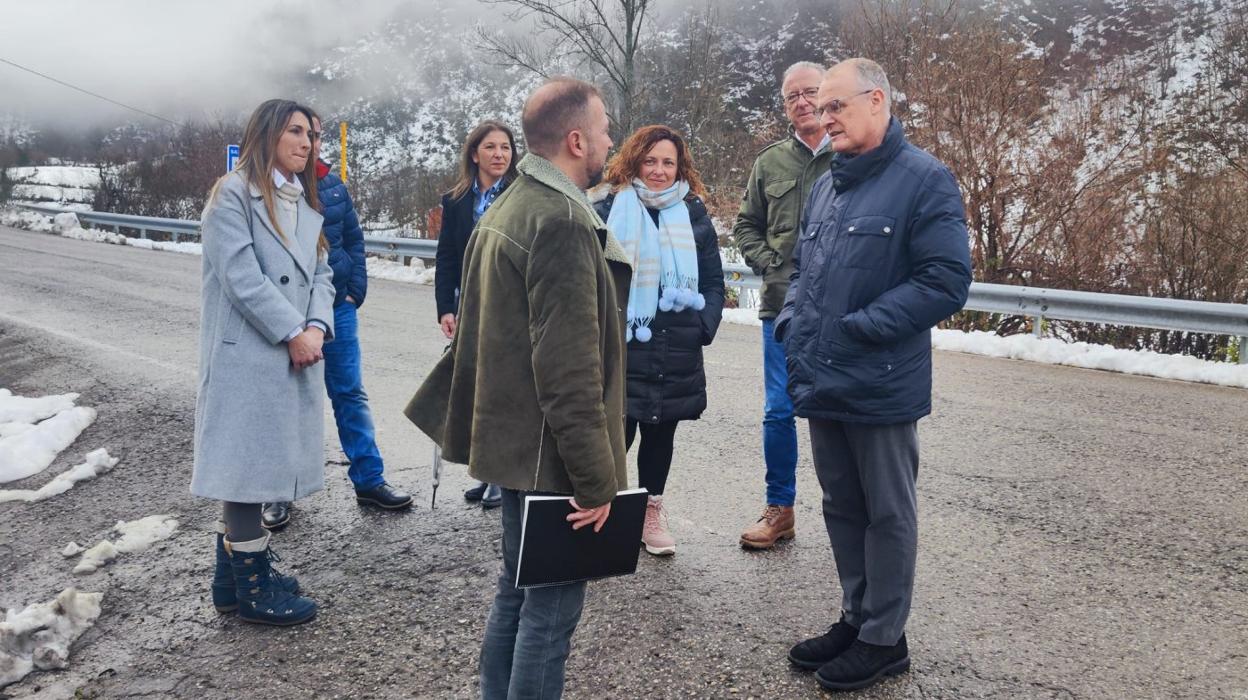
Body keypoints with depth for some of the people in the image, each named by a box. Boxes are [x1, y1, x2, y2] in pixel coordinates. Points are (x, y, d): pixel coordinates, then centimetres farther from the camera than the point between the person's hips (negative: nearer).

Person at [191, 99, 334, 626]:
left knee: (253, 467, 14)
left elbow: (320, 273, 11)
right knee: (246, 464, -1)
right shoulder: (233, 195, -7)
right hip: (246, 355, -8)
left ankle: (233, 576, 27)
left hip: (295, 357, 8)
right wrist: (293, 333, -14)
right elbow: (242, 277, -16)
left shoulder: (306, 203, 18)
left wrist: (317, 328, -6)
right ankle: (252, 589, 10)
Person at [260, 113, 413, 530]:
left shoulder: (333, 185, 5)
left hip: (338, 308, 4)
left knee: (350, 394, 9)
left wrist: (355, 290, 2)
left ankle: (369, 480, 19)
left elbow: (354, 238, 11)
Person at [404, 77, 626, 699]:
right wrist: (595, 479, -19)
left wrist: (464, 423, 22)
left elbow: (477, 331, 17)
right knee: (553, 603, 2)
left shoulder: (507, 208, 12)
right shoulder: (563, 221, -19)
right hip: (548, 453, -10)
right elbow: (570, 368, -24)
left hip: (510, 437, 10)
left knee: (517, 590, 20)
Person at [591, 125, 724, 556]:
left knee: (660, 435, 14)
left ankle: (652, 512, 30)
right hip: (620, 348, -3)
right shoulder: (608, 208, -1)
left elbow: (713, 280, 11)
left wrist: (704, 325, -1)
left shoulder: (693, 213, 9)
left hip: (676, 352, 3)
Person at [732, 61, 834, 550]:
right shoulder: (771, 163, 11)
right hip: (783, 307, 3)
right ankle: (779, 509, 22)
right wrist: (769, 263, 3)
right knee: (779, 411, 8)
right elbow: (746, 226, 19)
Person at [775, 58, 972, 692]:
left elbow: (946, 281, -18)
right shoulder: (825, 185, 13)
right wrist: (792, 320, 5)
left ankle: (884, 639, 23)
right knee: (842, 508, 18)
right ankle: (855, 618, 34)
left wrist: (859, 327, -19)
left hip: (880, 389, -7)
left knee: (887, 515, 8)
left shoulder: (924, 181, -10)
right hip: (820, 383, 7)